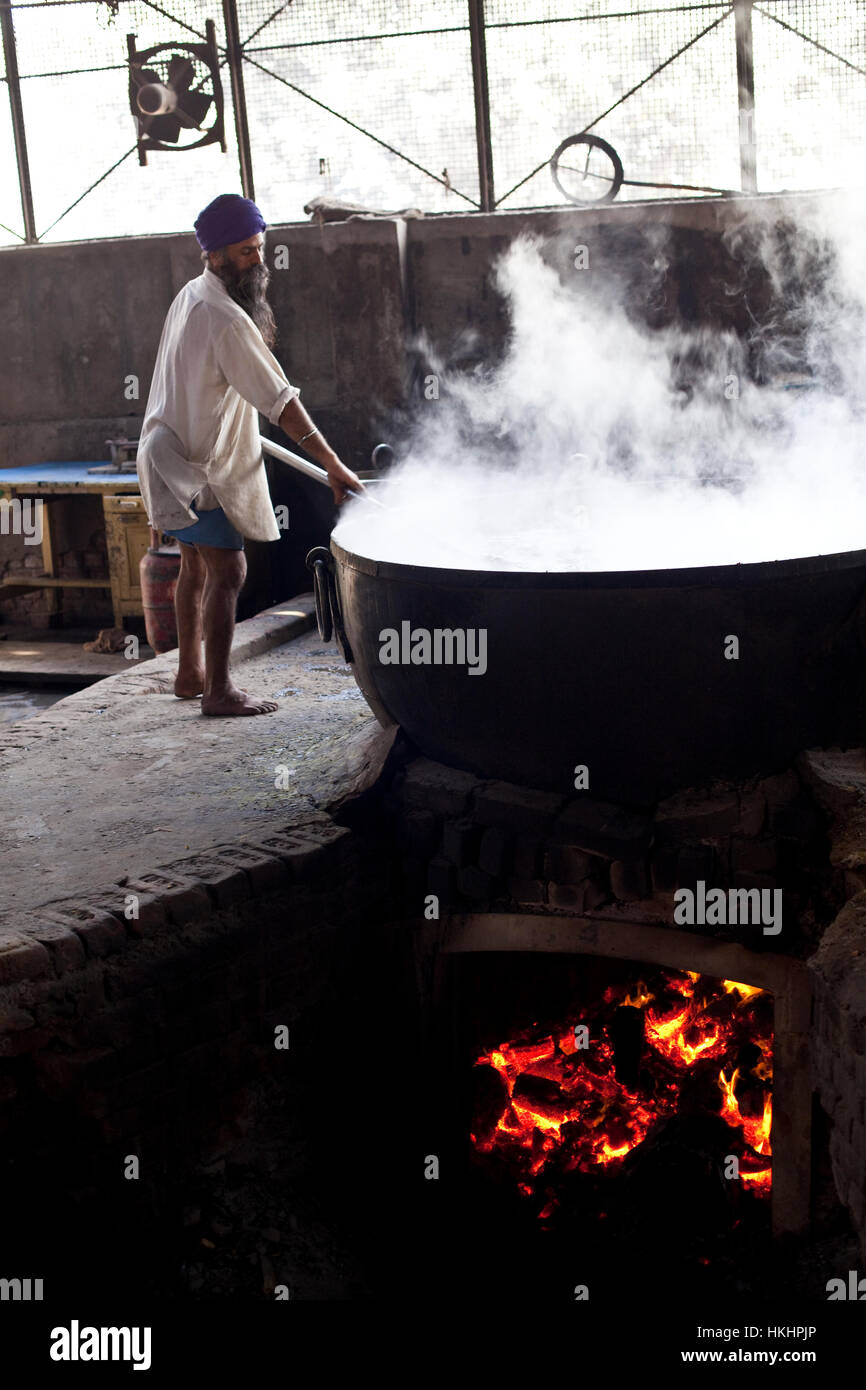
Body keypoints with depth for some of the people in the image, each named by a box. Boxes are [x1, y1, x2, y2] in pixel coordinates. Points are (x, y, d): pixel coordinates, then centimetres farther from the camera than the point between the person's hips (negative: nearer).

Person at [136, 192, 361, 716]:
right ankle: (219, 691, -7)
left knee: (197, 565, 18)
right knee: (228, 571, -10)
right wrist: (333, 465, -25)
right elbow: (282, 401, -26)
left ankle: (191, 673, 29)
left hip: (174, 451, 11)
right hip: (195, 465, -11)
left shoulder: (193, 296, 8)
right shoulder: (227, 321, -24)